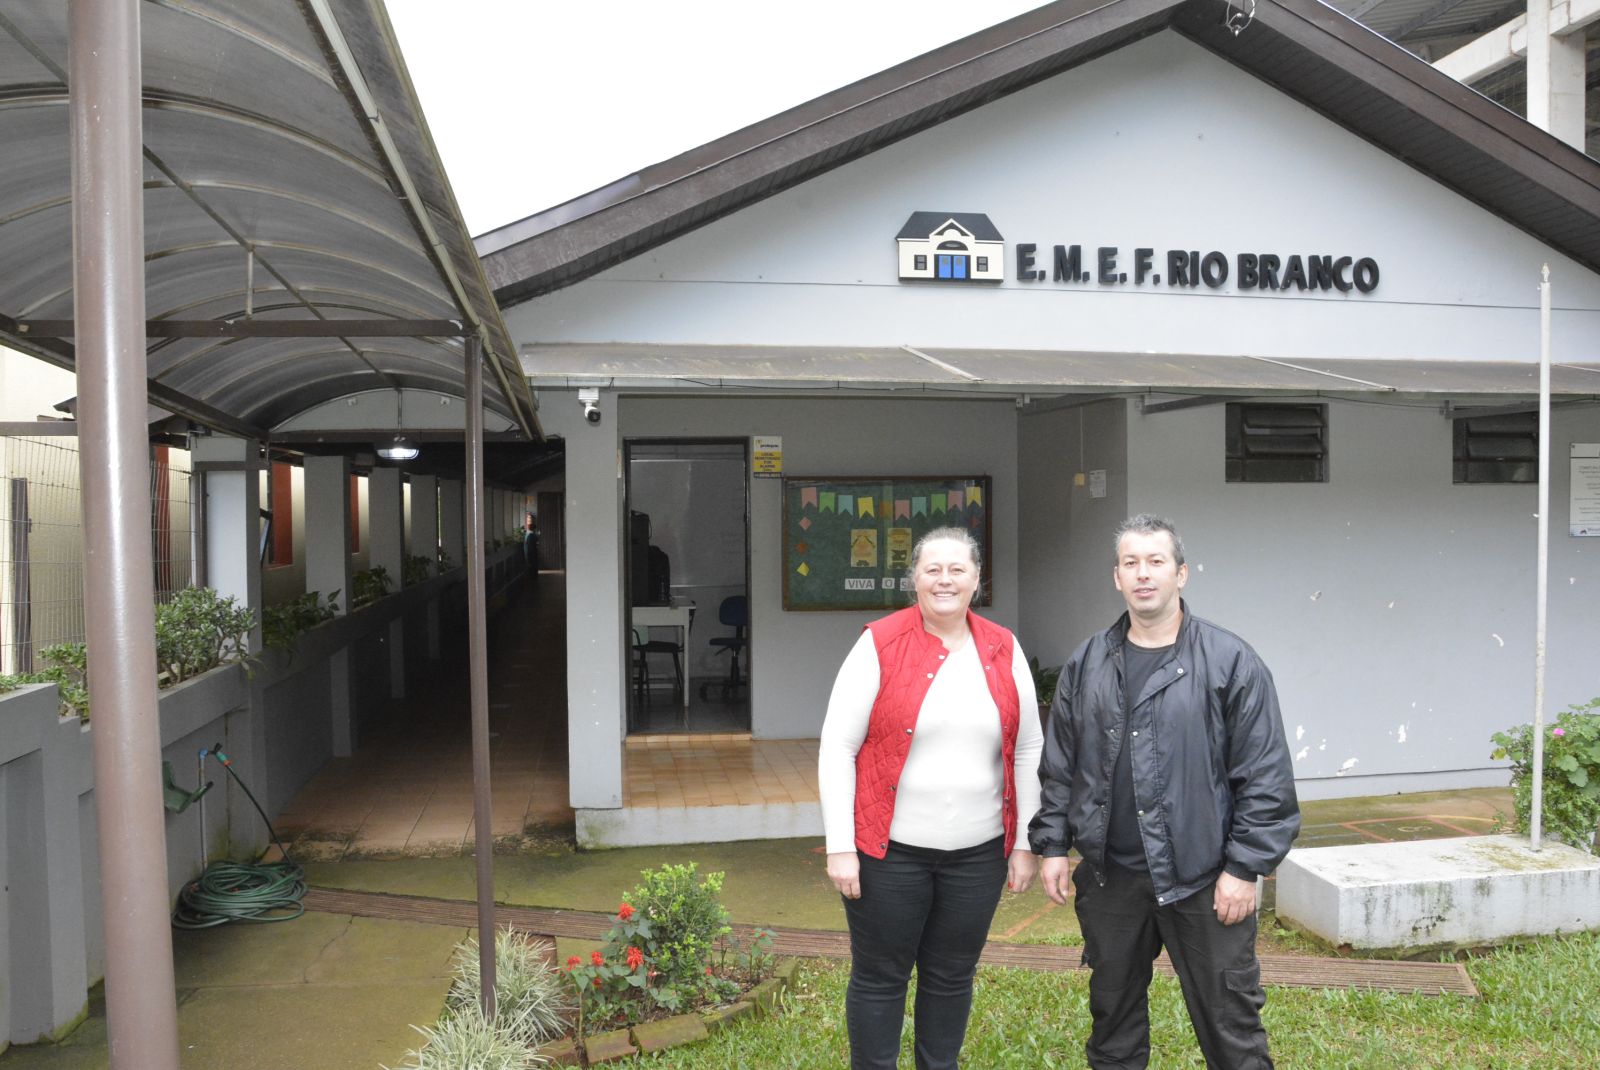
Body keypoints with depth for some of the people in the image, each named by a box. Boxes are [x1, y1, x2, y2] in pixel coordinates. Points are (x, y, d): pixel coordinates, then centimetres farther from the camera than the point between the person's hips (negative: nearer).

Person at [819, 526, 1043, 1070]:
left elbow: (1027, 751, 8)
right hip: (889, 849, -3)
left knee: (951, 978, 16)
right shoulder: (879, 645, -7)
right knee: (879, 978, 9)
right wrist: (840, 846, -10)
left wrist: (1025, 843, 6)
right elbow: (838, 748, -7)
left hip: (978, 852, 3)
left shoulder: (1004, 651, 3)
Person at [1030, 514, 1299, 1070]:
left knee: (1230, 1022, 7)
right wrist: (1052, 845, 5)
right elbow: (1058, 765, 10)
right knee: (1113, 1013, 18)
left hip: (1203, 878, -3)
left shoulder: (1230, 661, -6)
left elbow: (1265, 775, -8)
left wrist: (1245, 868, -10)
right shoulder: (1087, 664, 6)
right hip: (1109, 875, 4)